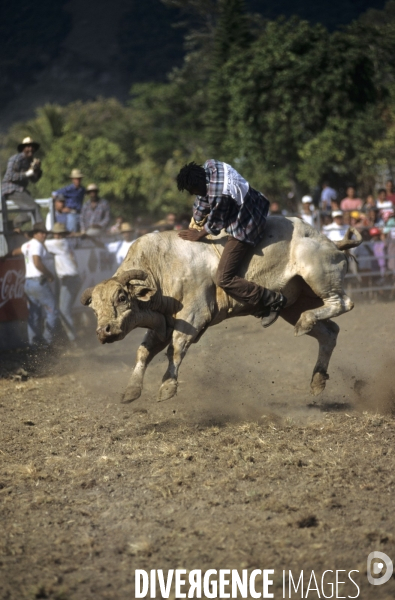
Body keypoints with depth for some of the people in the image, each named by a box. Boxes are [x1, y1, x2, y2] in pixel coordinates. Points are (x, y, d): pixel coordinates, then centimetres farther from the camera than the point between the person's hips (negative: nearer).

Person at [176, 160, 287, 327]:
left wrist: (199, 235, 1)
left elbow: (214, 225, -16)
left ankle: (273, 301, -5)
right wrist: (196, 221, 15)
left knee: (224, 279, -10)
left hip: (244, 230, -10)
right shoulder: (210, 166, -10)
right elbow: (202, 200, 8)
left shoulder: (218, 195, -35)